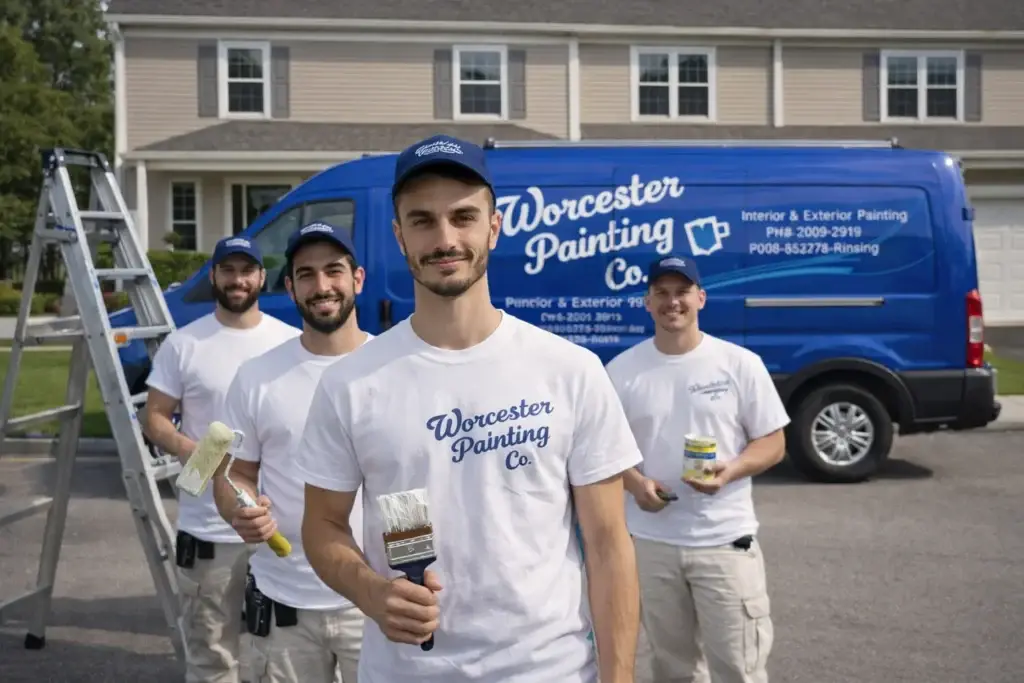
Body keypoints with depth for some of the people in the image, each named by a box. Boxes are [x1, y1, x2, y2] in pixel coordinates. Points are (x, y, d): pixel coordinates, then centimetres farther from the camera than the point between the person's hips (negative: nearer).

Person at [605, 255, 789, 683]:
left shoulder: (740, 363, -3)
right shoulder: (621, 370, 2)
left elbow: (772, 442, 0)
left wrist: (731, 470, -20)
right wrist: (634, 482, -13)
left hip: (726, 541, -2)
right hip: (650, 543, 2)